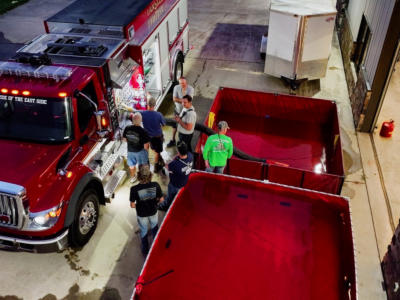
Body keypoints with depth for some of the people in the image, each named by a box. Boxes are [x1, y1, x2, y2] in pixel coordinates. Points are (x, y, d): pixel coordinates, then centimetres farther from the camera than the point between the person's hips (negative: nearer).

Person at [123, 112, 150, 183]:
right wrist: (146, 149, -4)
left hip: (130, 150, 4)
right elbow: (145, 145, -25)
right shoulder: (143, 131, -32)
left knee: (131, 165, 28)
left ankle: (133, 177, 52)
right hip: (140, 151, -4)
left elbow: (125, 139, -2)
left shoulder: (127, 128, -19)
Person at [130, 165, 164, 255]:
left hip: (141, 214, -1)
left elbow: (132, 205, -20)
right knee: (155, 228, 31)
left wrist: (138, 206, 2)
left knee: (143, 231, 26)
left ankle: (145, 250, 47)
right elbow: (161, 199, -14)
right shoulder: (155, 185, -27)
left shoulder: (134, 189, -31)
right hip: (153, 211, 1)